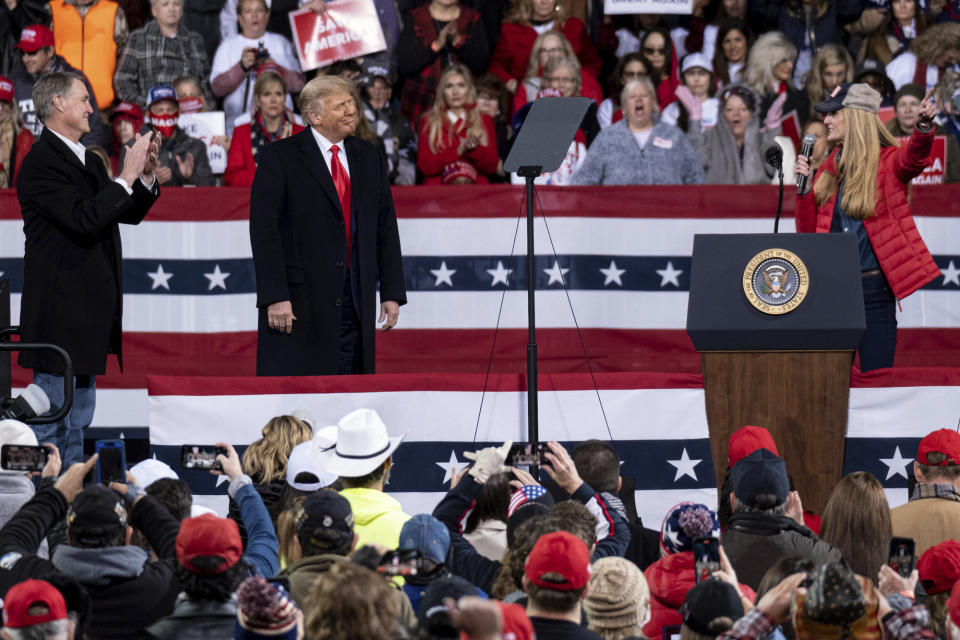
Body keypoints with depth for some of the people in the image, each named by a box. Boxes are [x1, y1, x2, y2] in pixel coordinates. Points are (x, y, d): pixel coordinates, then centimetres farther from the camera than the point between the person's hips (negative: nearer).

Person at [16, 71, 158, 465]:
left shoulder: (88, 162, 16)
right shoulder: (41, 163, -14)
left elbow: (128, 214, 22)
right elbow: (84, 219, -24)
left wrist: (146, 176, 5)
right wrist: (127, 177, -19)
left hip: (89, 309, 10)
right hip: (60, 310, -10)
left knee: (79, 418, 15)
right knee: (52, 421, -6)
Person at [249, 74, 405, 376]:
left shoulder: (369, 158, 14)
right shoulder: (280, 157, -3)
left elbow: (386, 229, 15)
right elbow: (263, 229, -9)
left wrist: (392, 293, 8)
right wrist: (274, 297, -17)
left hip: (355, 302, 5)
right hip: (298, 300, -5)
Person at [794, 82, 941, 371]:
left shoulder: (889, 161, -2)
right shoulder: (831, 168, 13)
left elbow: (914, 157, -27)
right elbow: (808, 232, 13)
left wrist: (923, 125, -48)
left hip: (874, 287, -5)